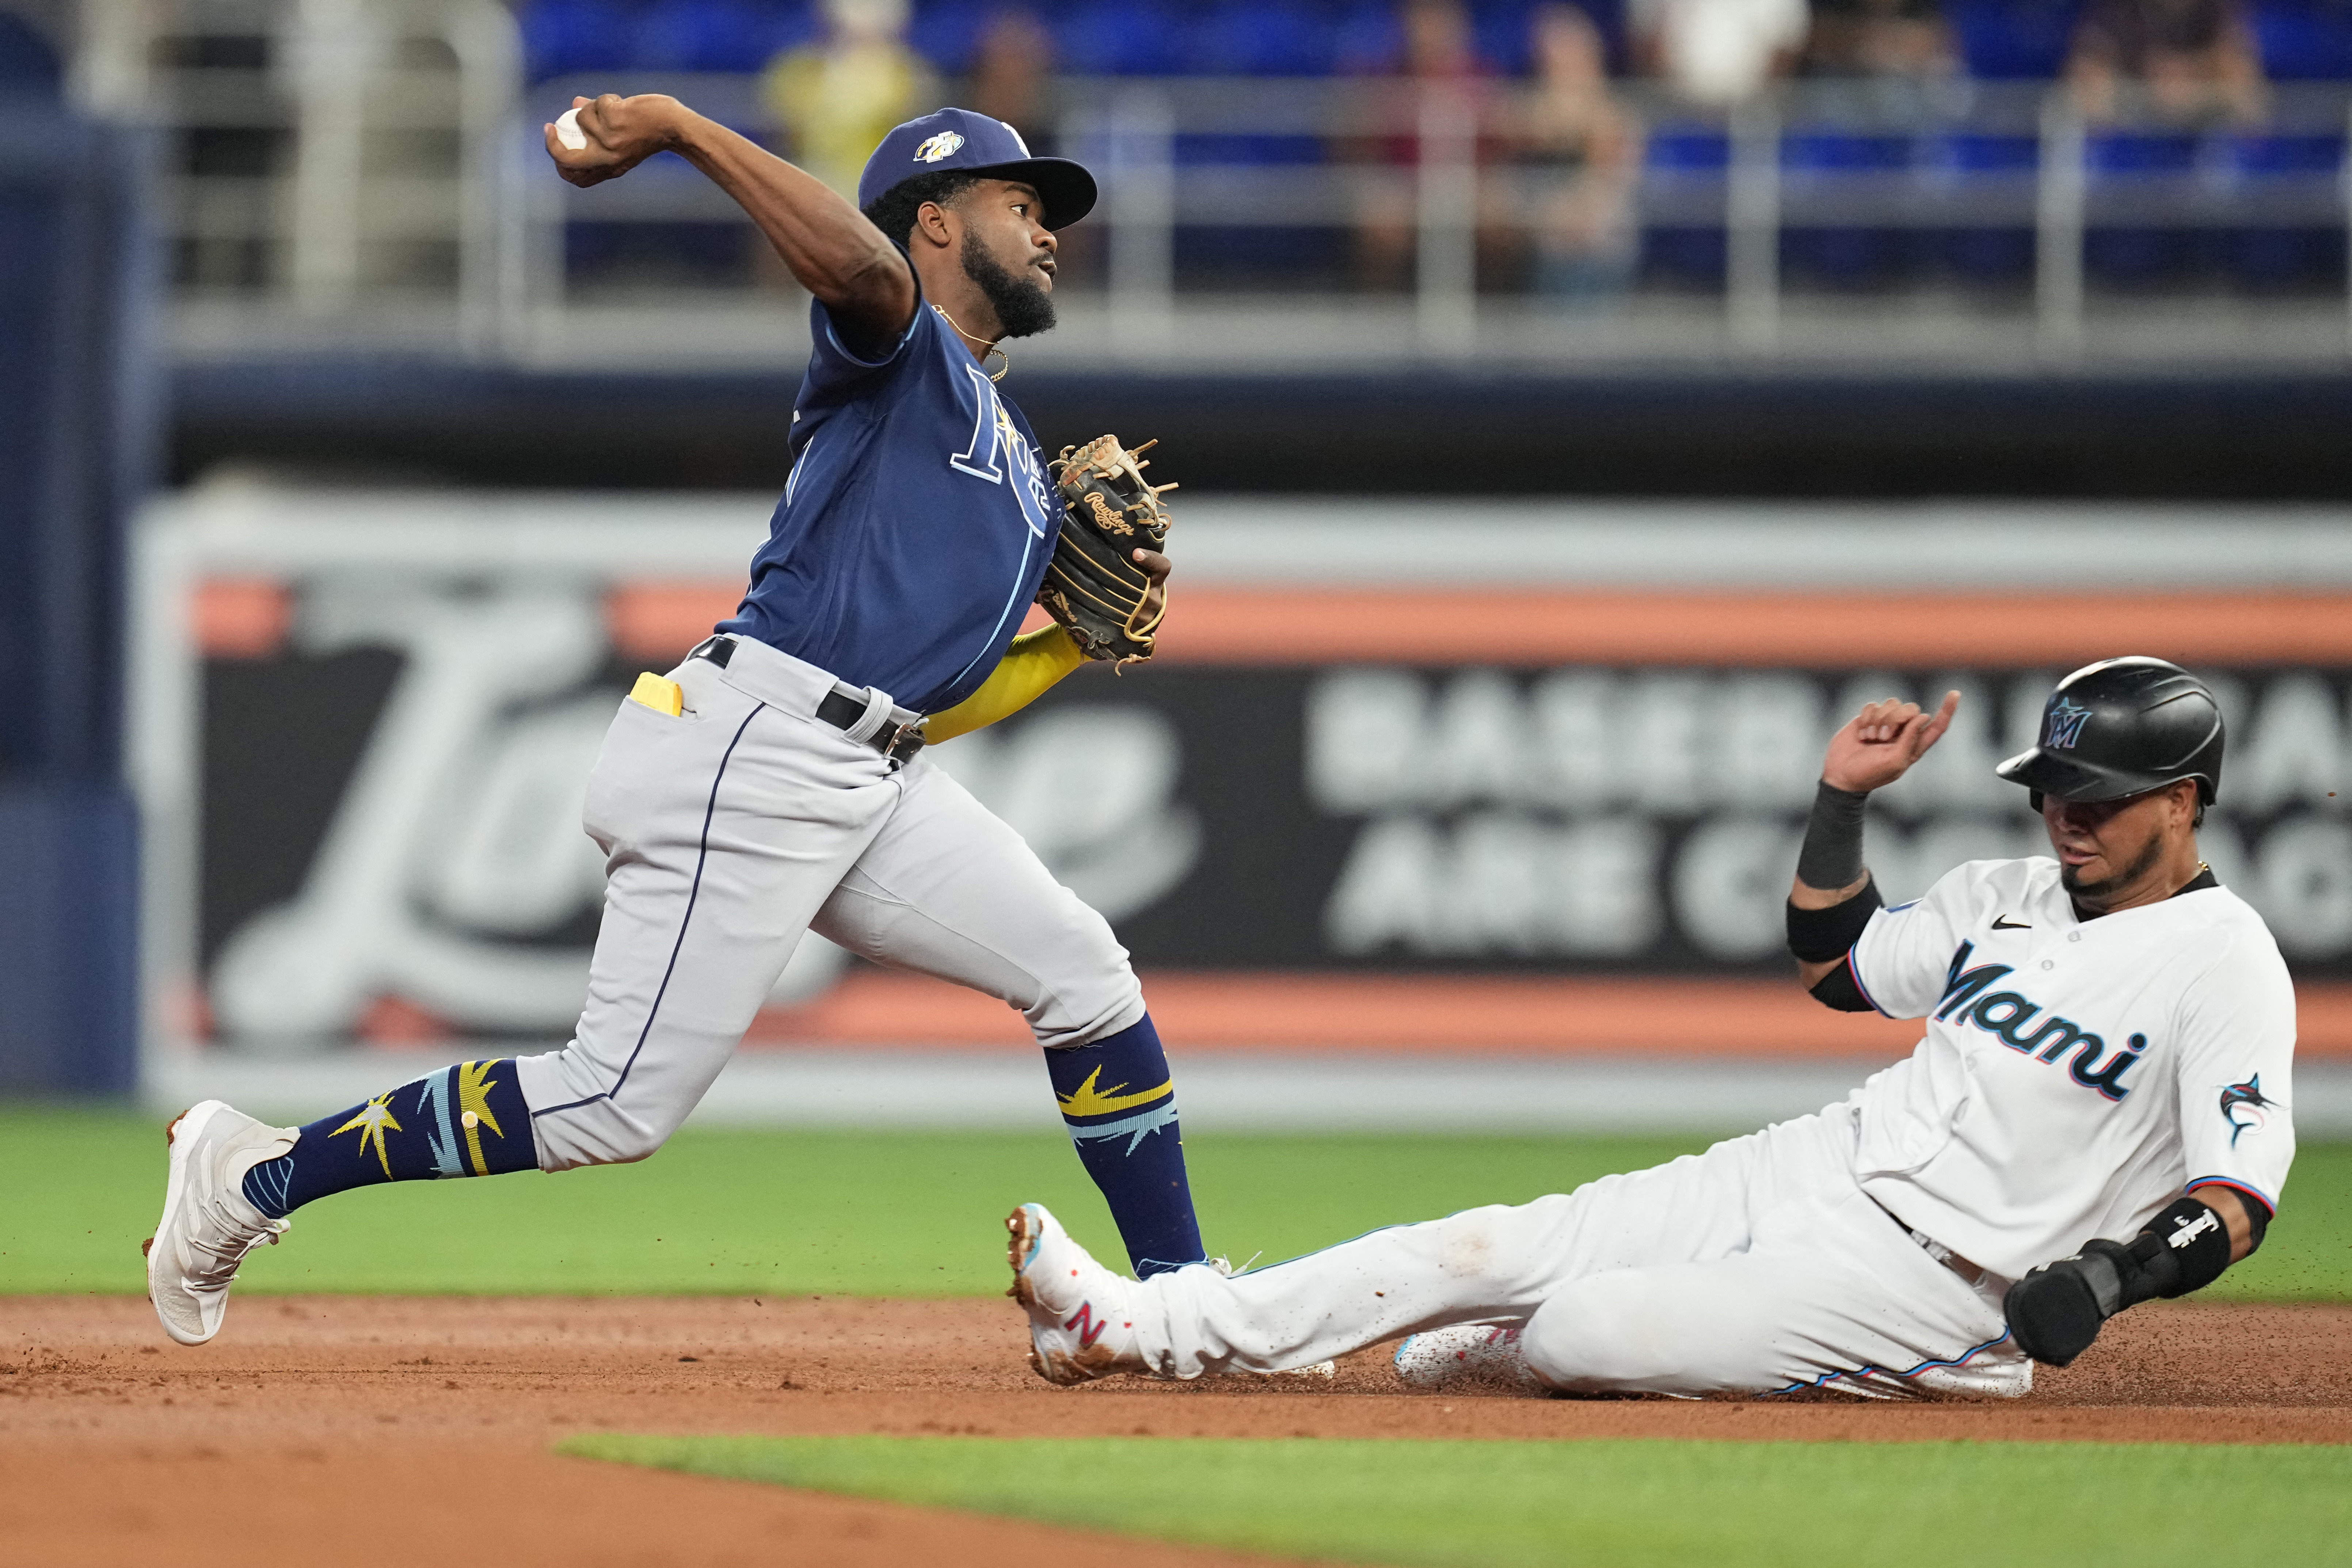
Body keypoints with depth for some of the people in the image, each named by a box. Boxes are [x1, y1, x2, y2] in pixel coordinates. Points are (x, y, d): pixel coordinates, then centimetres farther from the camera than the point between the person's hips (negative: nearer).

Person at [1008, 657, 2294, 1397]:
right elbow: (1833, 962, 27)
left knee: (1584, 1333, -22)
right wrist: (1843, 799, 14)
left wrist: (2114, 1274, -37)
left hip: (1932, 1286, -8)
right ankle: (1132, 1330, 0)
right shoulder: (2015, 895, 14)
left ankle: (1494, 1359, 15)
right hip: (1799, 1175, 8)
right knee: (1488, 1251, -3)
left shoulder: (2221, 958, -12)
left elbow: (2244, 1194, -21)